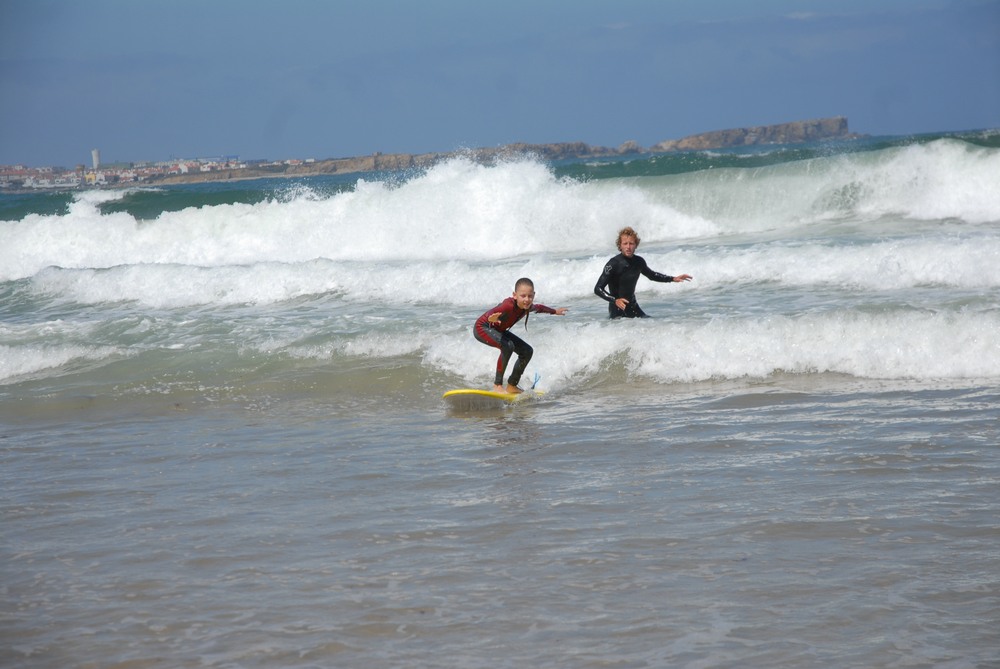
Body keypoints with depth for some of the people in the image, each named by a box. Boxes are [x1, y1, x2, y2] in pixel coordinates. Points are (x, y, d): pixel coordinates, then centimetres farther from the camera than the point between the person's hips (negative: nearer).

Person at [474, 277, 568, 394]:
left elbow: (539, 308, 14)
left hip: (498, 331, 9)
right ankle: (497, 384, -22)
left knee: (527, 351, 7)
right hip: (482, 328, -9)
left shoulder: (528, 307, -11)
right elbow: (492, 313, -55)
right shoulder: (509, 305, -37)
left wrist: (555, 311, 30)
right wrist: (492, 318, -79)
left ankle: (512, 385, 19)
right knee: (507, 346, -33)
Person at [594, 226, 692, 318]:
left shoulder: (639, 262, 2)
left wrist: (673, 279, 21)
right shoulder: (613, 264, -18)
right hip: (617, 309, -6)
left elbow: (652, 275, 25)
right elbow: (598, 289, -20)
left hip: (633, 308, 6)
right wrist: (615, 300, -34)